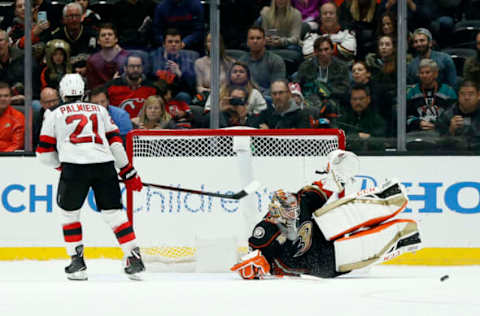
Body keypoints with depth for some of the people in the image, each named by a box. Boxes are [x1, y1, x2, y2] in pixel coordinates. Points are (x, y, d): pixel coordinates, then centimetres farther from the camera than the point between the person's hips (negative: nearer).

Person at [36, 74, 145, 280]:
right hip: (105, 165, 2)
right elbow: (115, 141, 17)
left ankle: (77, 262, 12)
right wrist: (128, 172, 20)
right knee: (114, 212, 9)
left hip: (74, 166, -2)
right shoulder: (99, 110, 24)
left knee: (68, 211, 17)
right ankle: (134, 258, 0)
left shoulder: (55, 115, 19)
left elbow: (44, 153, 15)